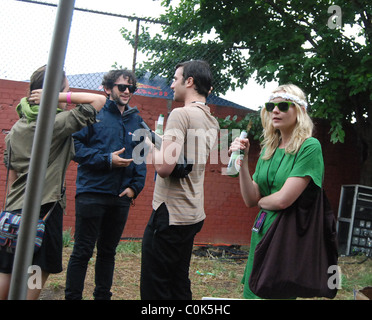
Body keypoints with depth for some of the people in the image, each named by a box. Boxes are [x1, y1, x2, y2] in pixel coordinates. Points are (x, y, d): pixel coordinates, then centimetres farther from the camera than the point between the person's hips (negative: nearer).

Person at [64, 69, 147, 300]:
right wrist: (107, 159, -17)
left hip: (121, 197, 5)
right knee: (83, 251, -1)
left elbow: (141, 158, 16)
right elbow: (76, 146, -9)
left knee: (108, 251, 14)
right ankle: (73, 296, 8)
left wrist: (135, 186, 3)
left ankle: (103, 296, 25)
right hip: (92, 193, -5)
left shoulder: (136, 120, 13)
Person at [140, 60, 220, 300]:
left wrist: (151, 145, -4)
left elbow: (165, 167, -23)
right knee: (180, 285, 17)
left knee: (154, 289, -2)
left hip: (170, 214, -9)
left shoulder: (181, 114, -15)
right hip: (193, 214, 9)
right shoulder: (212, 122, 12)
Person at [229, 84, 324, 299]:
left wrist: (261, 201, 0)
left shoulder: (309, 146, -12)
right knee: (252, 293, 13)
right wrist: (243, 160, -4)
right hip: (262, 231, 7)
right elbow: (250, 200, 4)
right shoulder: (269, 150, 9)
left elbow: (283, 200, -20)